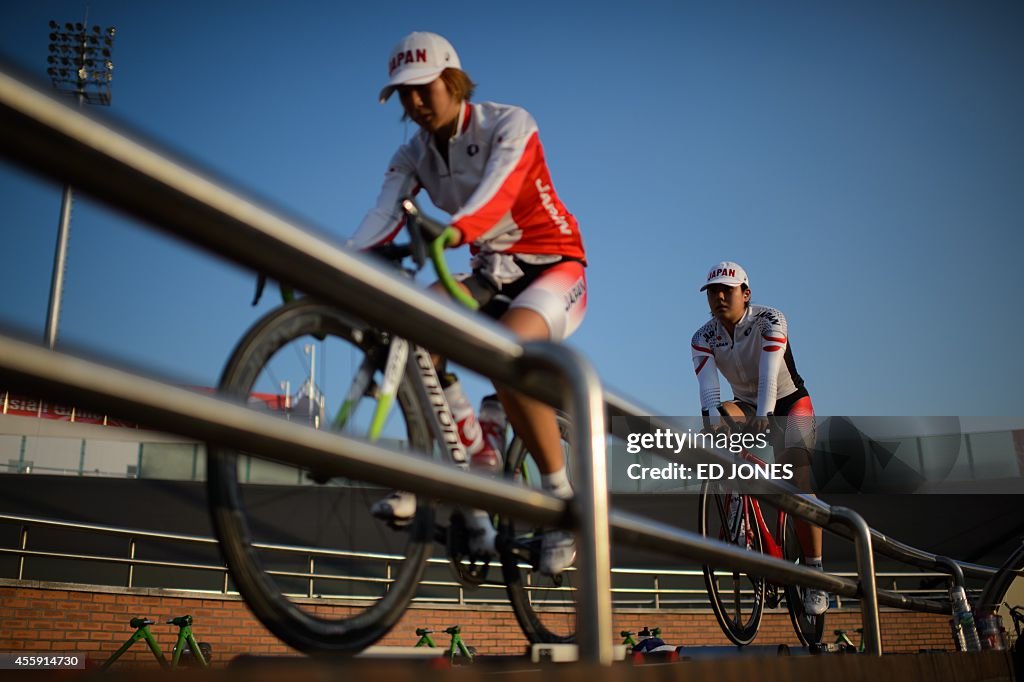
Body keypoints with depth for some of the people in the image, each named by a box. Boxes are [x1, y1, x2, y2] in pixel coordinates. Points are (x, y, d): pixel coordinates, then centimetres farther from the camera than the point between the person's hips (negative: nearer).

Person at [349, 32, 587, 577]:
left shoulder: (508, 124, -14)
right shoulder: (413, 156, 1)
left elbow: (498, 189, -35)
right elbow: (382, 218, -16)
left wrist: (453, 229, -57)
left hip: (554, 267, -5)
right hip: (492, 275, 5)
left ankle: (562, 497, -19)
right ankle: (476, 459, -12)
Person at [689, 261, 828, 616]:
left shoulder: (771, 321, -21)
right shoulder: (703, 338, -12)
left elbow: (769, 374, -36)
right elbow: (707, 386, -27)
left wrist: (763, 414, -53)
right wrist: (712, 418, -48)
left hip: (790, 403, -3)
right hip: (747, 408, 4)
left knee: (799, 482, -21)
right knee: (721, 414, -31)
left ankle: (815, 576, -15)